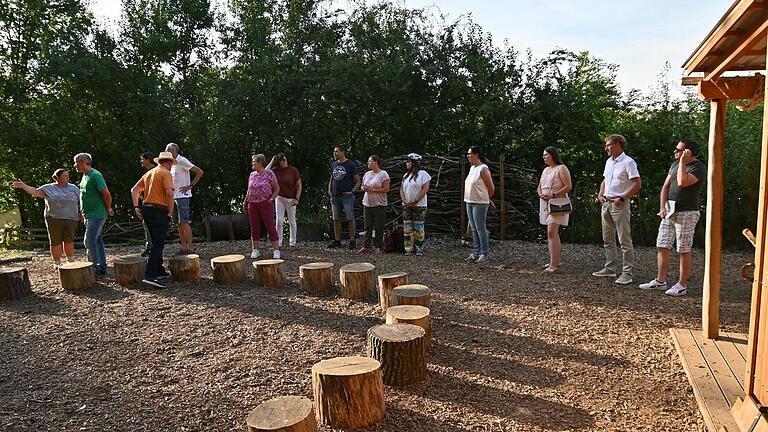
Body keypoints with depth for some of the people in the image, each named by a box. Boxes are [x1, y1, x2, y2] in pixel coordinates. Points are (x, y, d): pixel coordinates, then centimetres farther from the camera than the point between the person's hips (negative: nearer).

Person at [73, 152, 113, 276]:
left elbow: (107, 194, -18)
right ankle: (102, 267, 19)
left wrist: (108, 209, -6)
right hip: (89, 215, 10)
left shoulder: (95, 175, -16)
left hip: (96, 215, -10)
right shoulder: (85, 176, 14)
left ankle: (95, 268, -4)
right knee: (97, 241, 13)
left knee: (89, 241, -11)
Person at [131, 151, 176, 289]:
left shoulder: (149, 173, 17)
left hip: (147, 209, 8)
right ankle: (149, 276, -17)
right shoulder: (166, 173, -8)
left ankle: (159, 271, 27)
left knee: (157, 242, 19)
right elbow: (169, 194, -20)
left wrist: (136, 207, 10)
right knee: (158, 244, -9)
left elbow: (134, 190, 16)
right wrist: (170, 213, -11)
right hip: (160, 211, -8)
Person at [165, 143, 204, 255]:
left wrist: (190, 186, -15)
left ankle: (190, 248, -6)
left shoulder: (182, 161, -9)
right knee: (179, 223, 8)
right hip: (174, 196, 9)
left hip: (182, 196, -9)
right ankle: (184, 247, 11)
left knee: (184, 222, -9)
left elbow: (200, 172, -15)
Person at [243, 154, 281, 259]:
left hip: (265, 204, -5)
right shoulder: (252, 175, 12)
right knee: (254, 227, 7)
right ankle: (255, 250, 14)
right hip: (252, 205, 5)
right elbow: (249, 191, 19)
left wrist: (271, 199, -11)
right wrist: (245, 203, 14)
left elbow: (277, 188, 0)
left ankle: (276, 250, -2)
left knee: (270, 226, -4)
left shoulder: (269, 173, -3)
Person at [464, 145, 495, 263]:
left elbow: (491, 188, -10)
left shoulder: (483, 169, -13)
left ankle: (484, 254, 2)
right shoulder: (472, 168, 13)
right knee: (474, 229, 11)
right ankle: (476, 252, 18)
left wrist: (487, 199, 6)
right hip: (470, 202, 9)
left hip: (480, 203, -9)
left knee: (480, 228, -5)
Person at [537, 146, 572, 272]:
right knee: (554, 232, 12)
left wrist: (553, 195, -20)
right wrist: (541, 195, -3)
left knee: (551, 232, -17)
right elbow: (539, 187, 19)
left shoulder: (561, 168, -7)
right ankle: (556, 261, 19)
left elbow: (568, 186, -14)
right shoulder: (545, 170, 18)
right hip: (546, 204, 9)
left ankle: (553, 264, -17)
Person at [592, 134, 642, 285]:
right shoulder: (609, 161, 15)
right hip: (606, 203, 9)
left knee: (625, 240, -5)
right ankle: (610, 268, 22)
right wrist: (600, 194, 8)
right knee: (608, 239, 13)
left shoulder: (628, 162, -10)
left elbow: (637, 184, -14)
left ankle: (627, 273, -2)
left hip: (620, 204, -9)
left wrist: (622, 198, -17)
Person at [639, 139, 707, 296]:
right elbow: (666, 186, 13)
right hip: (669, 211, 7)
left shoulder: (699, 167, -9)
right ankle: (660, 281, 15)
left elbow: (682, 182, -25)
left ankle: (682, 285, 9)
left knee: (684, 251, 0)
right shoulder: (675, 164, 14)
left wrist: (682, 161, -17)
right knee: (662, 247, 7)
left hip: (686, 213, -7)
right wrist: (662, 207, 2)